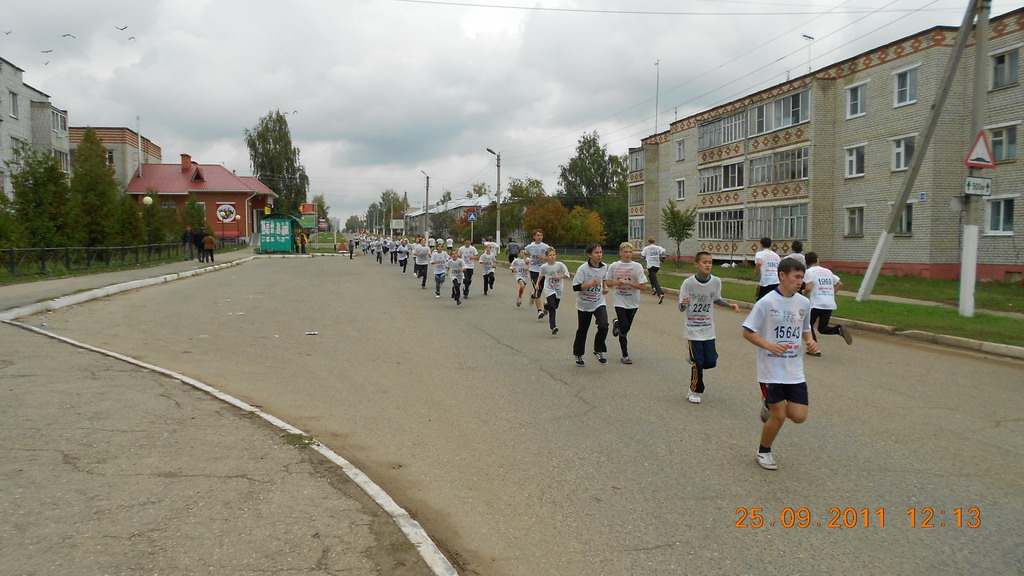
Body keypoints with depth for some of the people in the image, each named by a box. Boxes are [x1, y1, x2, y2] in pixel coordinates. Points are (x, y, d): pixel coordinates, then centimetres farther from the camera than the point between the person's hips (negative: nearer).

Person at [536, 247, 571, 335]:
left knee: (555, 307, 14)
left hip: (558, 289, 2)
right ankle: (553, 326, -16)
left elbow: (567, 275, -3)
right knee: (552, 306, -18)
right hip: (548, 289, -2)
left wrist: (559, 277, -17)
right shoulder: (544, 266, -4)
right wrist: (537, 284, 11)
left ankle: (546, 306, 51)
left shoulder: (560, 265, -8)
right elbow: (541, 276, 16)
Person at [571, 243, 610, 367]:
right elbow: (575, 287, -19)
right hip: (584, 304, -3)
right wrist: (591, 284, -27)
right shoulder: (583, 268, -17)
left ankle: (599, 351, 3)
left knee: (603, 326, -18)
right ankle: (578, 354, 31)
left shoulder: (604, 267, 0)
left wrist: (605, 287, 3)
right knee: (582, 330, 10)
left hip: (599, 303, 3)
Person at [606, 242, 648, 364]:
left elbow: (643, 286, -12)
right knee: (624, 328, -8)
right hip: (620, 302, -1)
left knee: (626, 327, 12)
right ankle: (625, 355, 4)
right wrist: (615, 282, -10)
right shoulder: (614, 266, -1)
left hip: (633, 302, 1)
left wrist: (627, 282, -20)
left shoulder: (637, 266, -8)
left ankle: (617, 323, 47)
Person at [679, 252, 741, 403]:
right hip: (693, 330, -4)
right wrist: (683, 304, -34)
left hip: (709, 330, 4)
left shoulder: (716, 281, -4)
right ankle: (694, 392, 18)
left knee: (711, 362, 3)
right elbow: (682, 308, -11)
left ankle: (693, 359, 35)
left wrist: (730, 305, 0)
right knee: (697, 363, -1)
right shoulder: (688, 283, -14)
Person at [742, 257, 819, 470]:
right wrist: (769, 345, -23)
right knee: (779, 416, -1)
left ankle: (770, 406, 32)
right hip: (771, 370, -5)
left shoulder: (804, 303, 4)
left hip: (795, 371, 5)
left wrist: (810, 342, -2)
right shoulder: (766, 302, -13)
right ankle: (763, 452, 24)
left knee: (799, 416, 0)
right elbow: (747, 332, -9)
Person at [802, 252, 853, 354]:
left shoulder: (809, 272, -1)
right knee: (822, 328, 15)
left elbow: (808, 288, -14)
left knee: (808, 325, 13)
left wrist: (803, 295, 4)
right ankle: (839, 330, -14)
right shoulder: (827, 271, 17)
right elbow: (839, 284, 17)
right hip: (830, 304, 5)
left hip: (816, 304, -5)